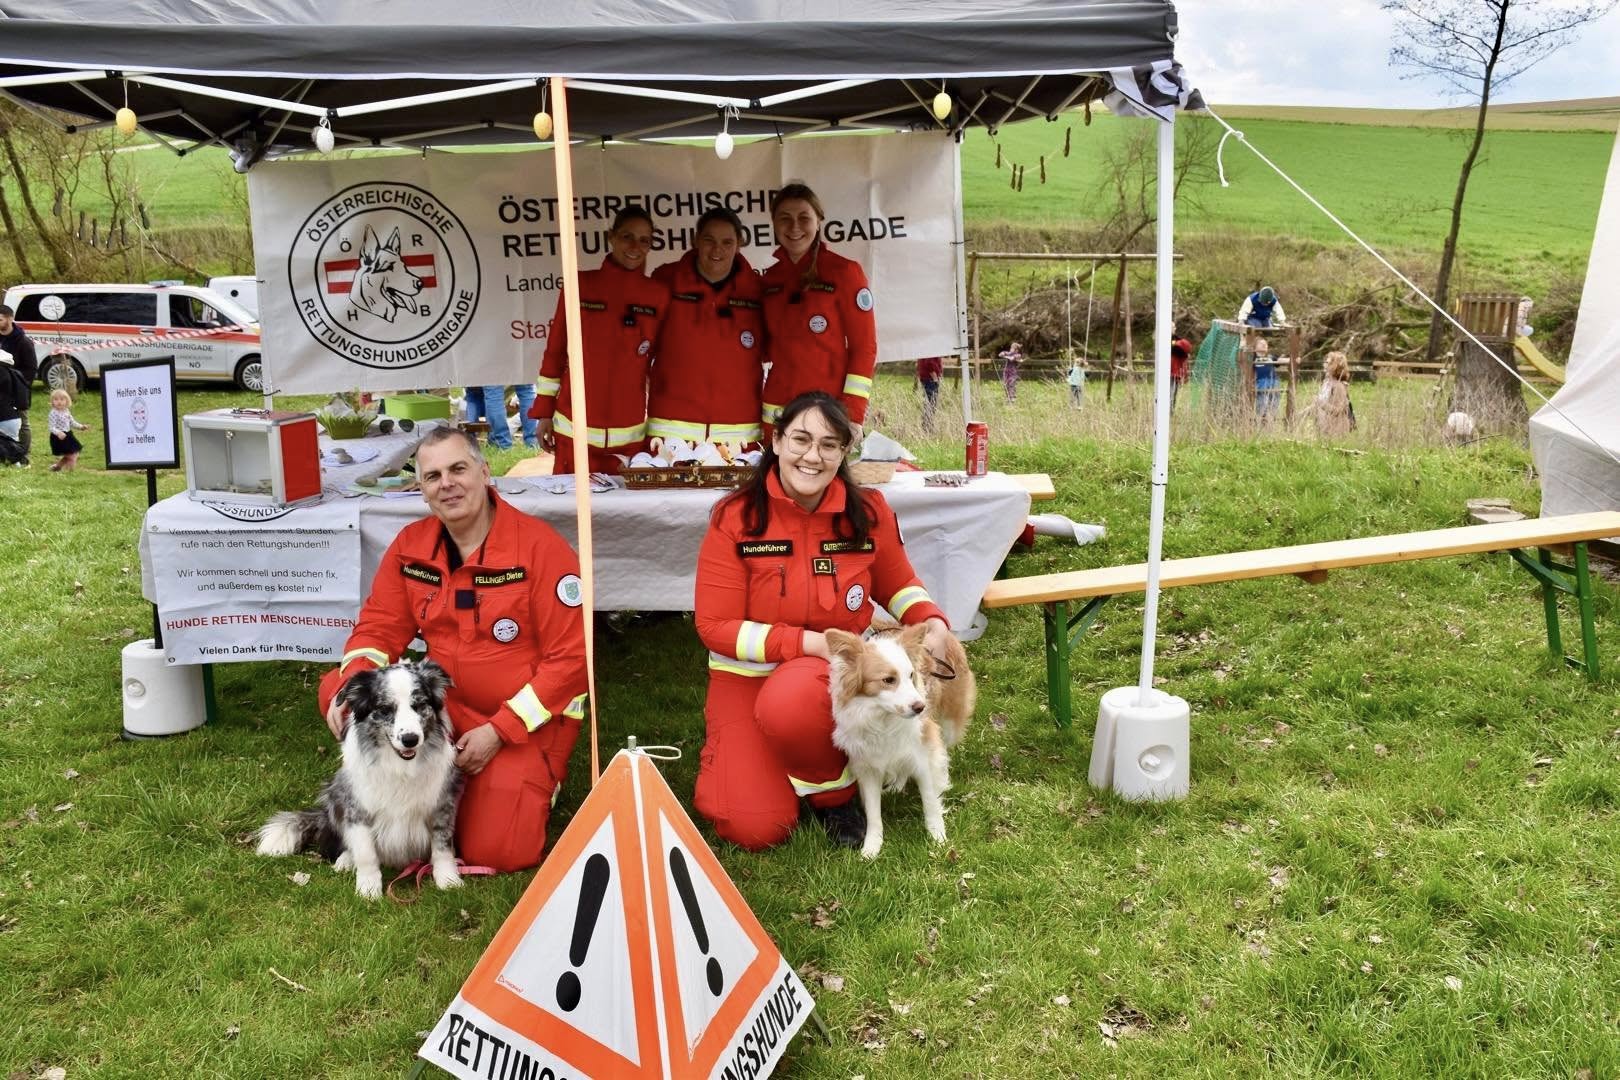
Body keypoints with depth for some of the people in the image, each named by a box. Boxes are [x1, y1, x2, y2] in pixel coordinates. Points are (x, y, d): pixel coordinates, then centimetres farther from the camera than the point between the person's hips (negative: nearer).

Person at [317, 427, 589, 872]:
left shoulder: (540, 546, -18)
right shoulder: (410, 546, -3)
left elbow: (570, 658, -17)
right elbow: (380, 627, 2)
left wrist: (499, 731, -20)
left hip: (529, 718, -5)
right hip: (445, 704, 5)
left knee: (496, 853, -15)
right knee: (338, 691, -14)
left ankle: (534, 780, 17)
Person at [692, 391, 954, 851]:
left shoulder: (868, 513, -7)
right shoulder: (735, 518, -14)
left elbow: (898, 586, 11)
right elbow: (716, 627, -14)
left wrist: (934, 624, -10)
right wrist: (811, 643, -23)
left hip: (833, 673, 1)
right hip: (747, 679, -1)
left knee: (790, 703, -37)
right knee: (757, 829, -14)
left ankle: (833, 791, -4)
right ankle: (731, 747, 21)